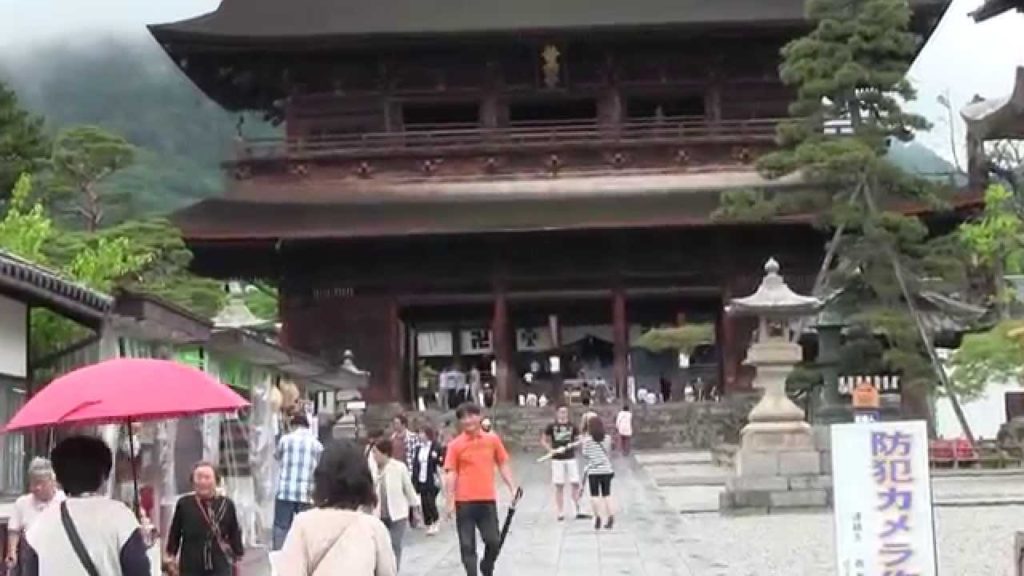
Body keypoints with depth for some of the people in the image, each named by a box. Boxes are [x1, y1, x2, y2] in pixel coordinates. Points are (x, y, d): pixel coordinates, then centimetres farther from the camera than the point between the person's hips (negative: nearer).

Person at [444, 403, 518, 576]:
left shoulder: (493, 439, 5)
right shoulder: (455, 445, -2)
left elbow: (503, 465, 11)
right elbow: (450, 474, -5)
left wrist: (513, 488, 2)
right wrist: (450, 502, -10)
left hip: (488, 500, 2)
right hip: (464, 501, -2)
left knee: (493, 542, 6)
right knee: (467, 545, 1)